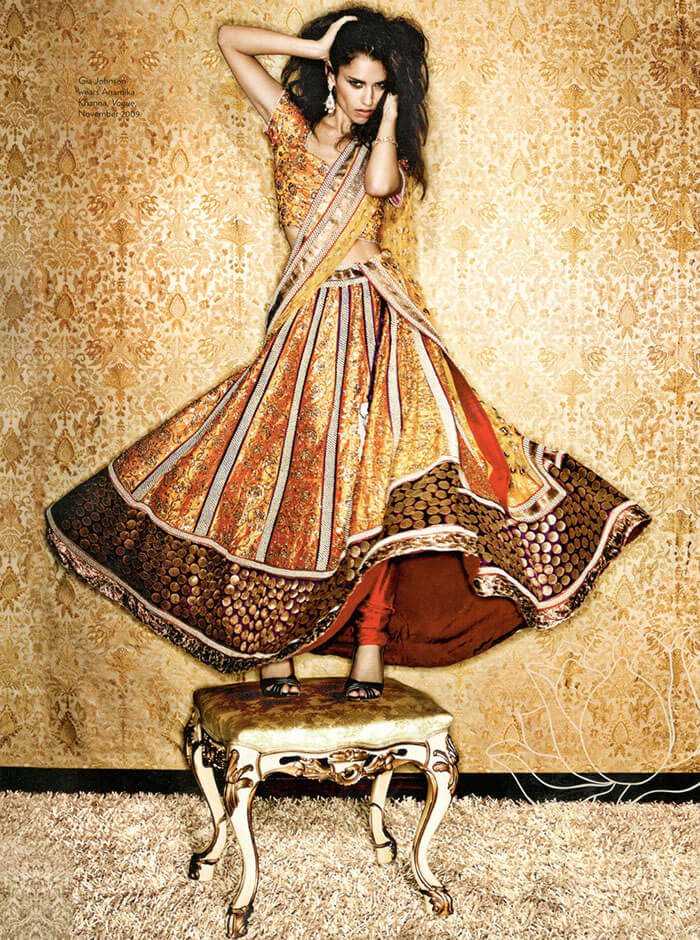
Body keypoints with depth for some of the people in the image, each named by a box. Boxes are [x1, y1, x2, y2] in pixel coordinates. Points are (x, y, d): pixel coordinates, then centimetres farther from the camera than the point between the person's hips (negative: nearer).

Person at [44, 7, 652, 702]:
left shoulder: (384, 152, 12)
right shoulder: (291, 127, 13)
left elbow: (379, 183, -15)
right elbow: (229, 39, 11)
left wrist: (390, 115, 0)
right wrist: (319, 46, 6)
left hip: (376, 328, 0)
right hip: (304, 331, 0)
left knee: (371, 488, -7)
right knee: (282, 484, -6)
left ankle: (368, 656, -3)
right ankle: (275, 659, 1)